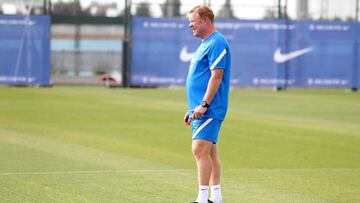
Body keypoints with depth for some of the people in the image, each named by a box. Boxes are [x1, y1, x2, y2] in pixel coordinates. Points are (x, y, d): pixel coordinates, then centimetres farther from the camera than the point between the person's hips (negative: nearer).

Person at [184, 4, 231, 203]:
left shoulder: (217, 43, -13)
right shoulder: (205, 44, 19)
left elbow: (216, 76, -20)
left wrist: (203, 105, -24)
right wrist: (193, 108, 23)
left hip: (209, 110, -11)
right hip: (201, 109, 11)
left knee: (200, 149, -15)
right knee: (210, 151, 11)